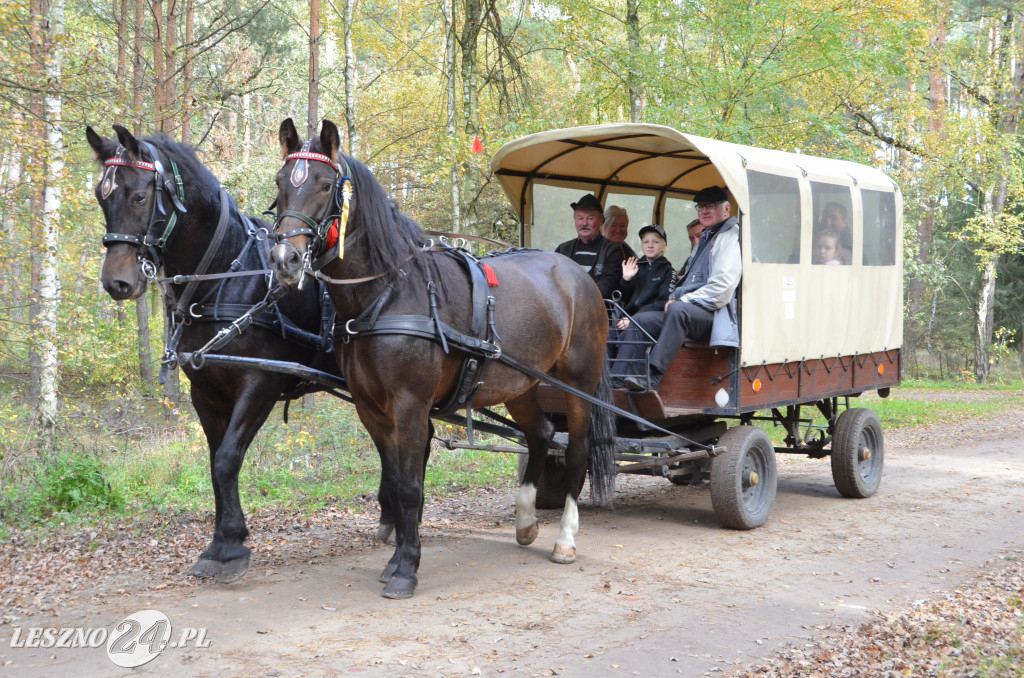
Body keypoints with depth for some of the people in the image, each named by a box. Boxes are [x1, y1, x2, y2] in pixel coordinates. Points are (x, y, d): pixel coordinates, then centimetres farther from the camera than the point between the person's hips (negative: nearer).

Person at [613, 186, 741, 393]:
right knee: (641, 320, -3)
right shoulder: (705, 239, 29)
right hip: (691, 314, 10)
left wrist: (682, 300, -12)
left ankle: (653, 378, -43)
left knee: (678, 310, -37)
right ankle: (619, 379, -15)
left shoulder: (731, 237, -4)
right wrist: (676, 297, 11)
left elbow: (722, 285, -17)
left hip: (714, 315, -10)